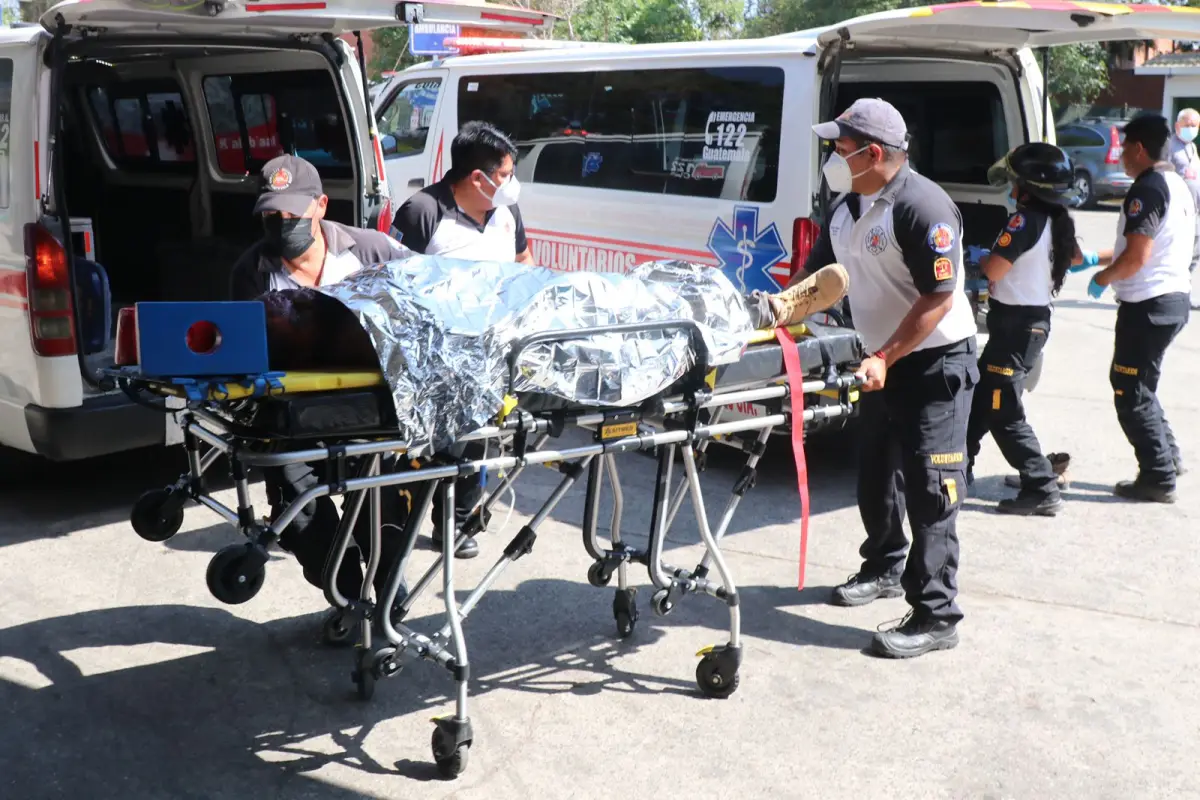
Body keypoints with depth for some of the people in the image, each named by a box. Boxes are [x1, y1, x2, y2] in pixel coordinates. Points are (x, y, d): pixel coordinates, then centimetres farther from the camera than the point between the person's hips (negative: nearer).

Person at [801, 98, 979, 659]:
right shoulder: (846, 206, 5)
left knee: (930, 491, -7)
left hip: (936, 362, -9)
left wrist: (885, 358, -26)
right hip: (885, 362, 9)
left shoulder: (922, 206, -22)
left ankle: (936, 618, -2)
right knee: (876, 477, 19)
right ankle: (883, 569, 40)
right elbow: (820, 275, 14)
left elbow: (938, 299, -23)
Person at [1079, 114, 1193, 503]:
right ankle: (1168, 457, 27)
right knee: (1140, 386, 22)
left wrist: (1102, 279, -5)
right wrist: (1097, 259, 23)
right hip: (1174, 298, 10)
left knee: (1130, 391, 0)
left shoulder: (1147, 189, -17)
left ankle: (1159, 478, 4)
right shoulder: (1178, 186, 14)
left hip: (1149, 304, -10)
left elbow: (1136, 257, -23)